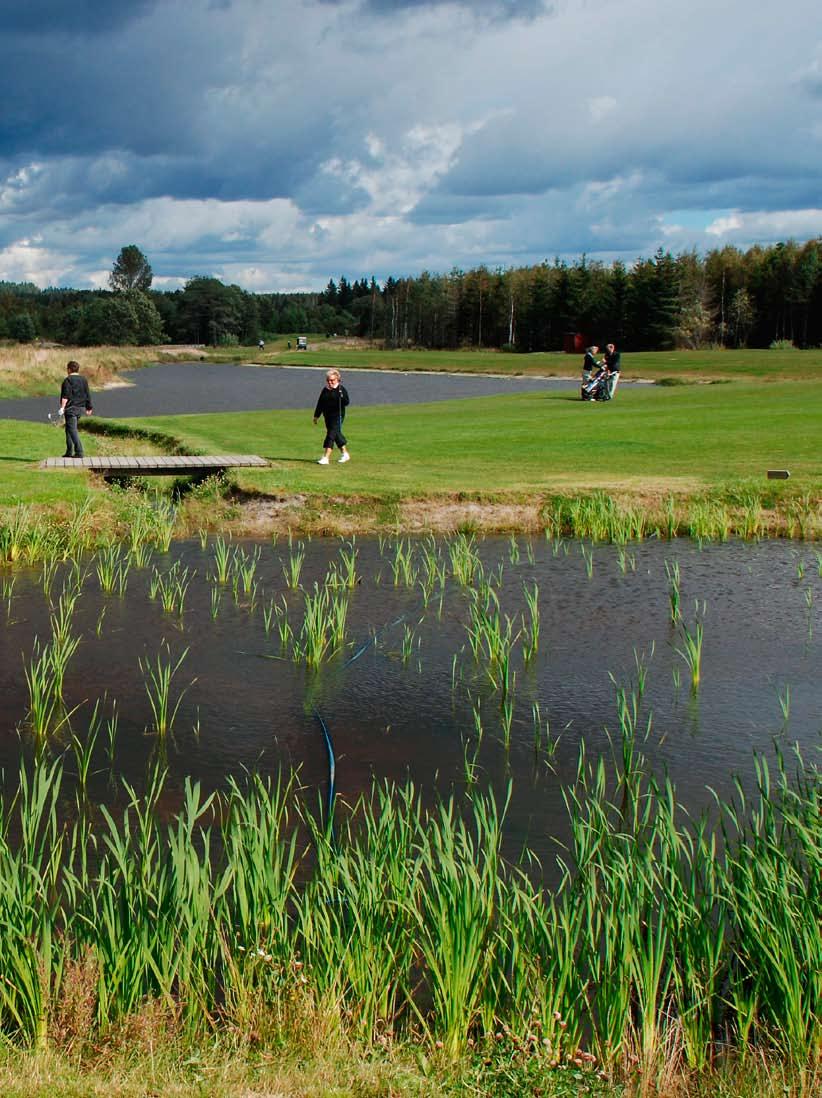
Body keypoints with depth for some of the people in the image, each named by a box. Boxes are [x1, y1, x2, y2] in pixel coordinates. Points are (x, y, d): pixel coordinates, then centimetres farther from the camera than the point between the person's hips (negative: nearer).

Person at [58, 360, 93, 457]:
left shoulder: (68, 380, -9)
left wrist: (62, 407, -23)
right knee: (69, 429, 19)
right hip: (80, 408, 8)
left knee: (72, 429, -9)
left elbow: (66, 395, -19)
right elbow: (87, 395, 15)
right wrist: (88, 408, 24)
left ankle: (79, 452, -19)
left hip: (71, 408, -8)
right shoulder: (83, 380, 12)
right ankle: (69, 452, 21)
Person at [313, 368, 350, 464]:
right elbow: (320, 403, 17)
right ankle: (345, 454, 30)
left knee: (331, 435, -13)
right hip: (327, 416, 7)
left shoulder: (341, 389, -6)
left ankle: (326, 457, -16)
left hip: (337, 415, -7)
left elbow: (346, 402, -14)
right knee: (336, 434, 14)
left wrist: (342, 397, -33)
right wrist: (316, 416, 17)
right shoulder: (325, 390, 11)